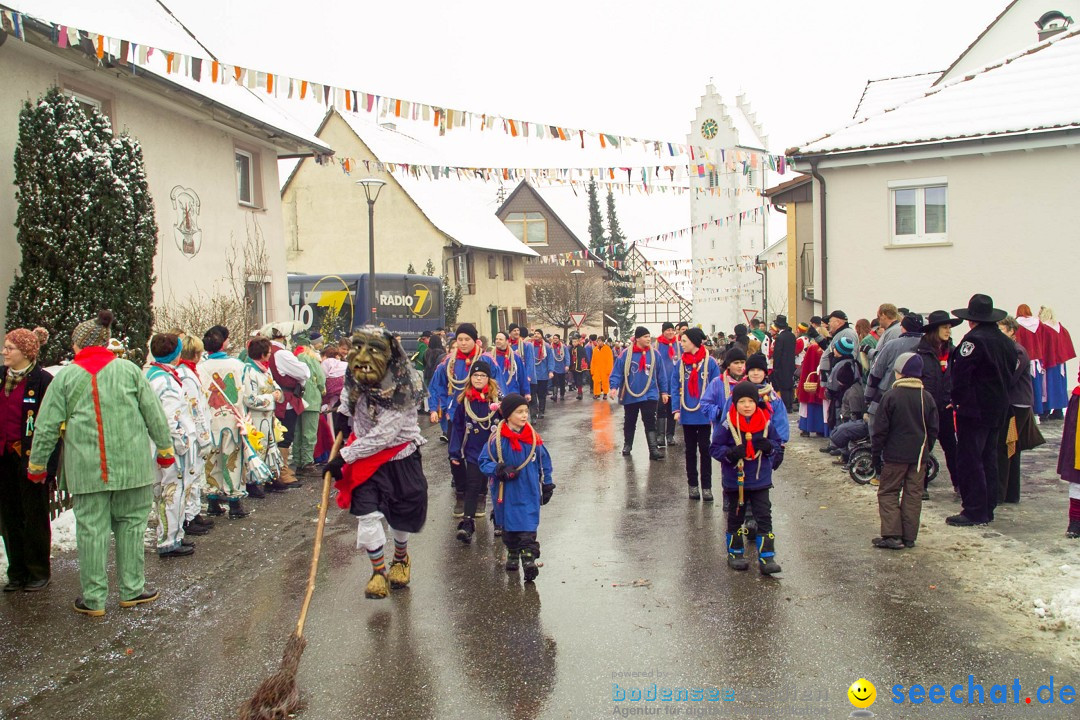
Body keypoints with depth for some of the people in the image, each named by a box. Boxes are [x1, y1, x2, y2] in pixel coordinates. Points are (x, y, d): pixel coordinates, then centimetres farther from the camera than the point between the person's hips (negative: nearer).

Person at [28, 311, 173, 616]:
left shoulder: (65, 376, 1)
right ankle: (132, 589, 19)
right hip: (131, 464, 1)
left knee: (91, 528, 6)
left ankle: (93, 598, 14)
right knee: (131, 524, 12)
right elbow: (154, 413, 4)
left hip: (86, 467, 0)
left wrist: (37, 464, 14)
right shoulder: (129, 370, 2)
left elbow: (46, 425, 3)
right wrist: (165, 448, 15)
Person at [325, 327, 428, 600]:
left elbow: (382, 436, -30)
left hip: (398, 456, -4)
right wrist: (342, 412, 7)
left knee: (400, 514, 11)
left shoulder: (402, 391, -28)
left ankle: (401, 559, 41)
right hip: (365, 456, 4)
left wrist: (344, 456, -28)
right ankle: (378, 572, 9)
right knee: (367, 513, -8)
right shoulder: (356, 381, -10)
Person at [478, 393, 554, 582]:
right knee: (508, 524, 14)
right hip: (507, 492, 0)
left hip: (529, 491, 0)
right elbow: (484, 461, -4)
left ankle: (528, 556, -6)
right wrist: (499, 470, -22)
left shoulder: (534, 437, -3)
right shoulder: (497, 439, -11)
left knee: (528, 525, -7)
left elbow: (544, 462, 9)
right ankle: (512, 554, 34)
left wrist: (547, 486, 12)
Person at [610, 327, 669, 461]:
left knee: (650, 422, -7)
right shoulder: (626, 354, -8)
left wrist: (664, 391, 6)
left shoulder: (655, 354, -2)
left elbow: (661, 374, 5)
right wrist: (614, 387, -17)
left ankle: (653, 449, -8)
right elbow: (617, 372, -5)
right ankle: (627, 445, 33)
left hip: (649, 395, 0)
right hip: (630, 395, 0)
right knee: (629, 422, 15)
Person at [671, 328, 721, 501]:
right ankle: (693, 485, 23)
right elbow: (675, 387, 1)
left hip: (704, 414, -3)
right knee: (690, 450, 13)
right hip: (687, 414, 3)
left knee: (704, 450, 6)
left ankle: (706, 486, 13)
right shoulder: (680, 363, -1)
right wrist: (676, 409, -6)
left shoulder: (709, 362, -10)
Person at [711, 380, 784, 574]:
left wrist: (770, 447, -15)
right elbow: (715, 447, -7)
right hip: (734, 480, -1)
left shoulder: (766, 422, -4)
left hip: (761, 480, 2)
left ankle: (767, 557, 6)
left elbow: (777, 444, 8)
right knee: (735, 518, 13)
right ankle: (735, 554, 29)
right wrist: (729, 453, -26)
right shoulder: (727, 424, -12)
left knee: (764, 518, 0)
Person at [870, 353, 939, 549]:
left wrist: (876, 454, -2)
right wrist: (926, 450, 17)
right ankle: (909, 537, 12)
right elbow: (933, 429, 8)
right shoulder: (927, 398, 3)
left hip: (895, 454, -4)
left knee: (888, 493, 4)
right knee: (914, 495, 9)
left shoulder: (891, 396, -11)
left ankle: (892, 535, -4)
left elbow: (880, 429, -10)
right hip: (919, 456, 4)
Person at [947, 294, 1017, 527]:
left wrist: (957, 400, -5)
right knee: (988, 459, 15)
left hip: (974, 410, -9)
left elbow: (961, 375, -19)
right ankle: (987, 509, 21)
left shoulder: (974, 340, -17)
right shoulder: (1006, 342, 9)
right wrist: (999, 397, 19)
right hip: (998, 409, 9)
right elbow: (1010, 373, 15)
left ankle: (974, 511, -2)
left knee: (969, 460, -3)